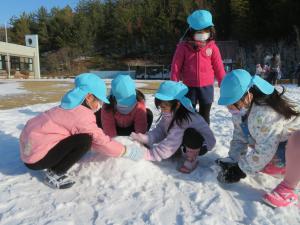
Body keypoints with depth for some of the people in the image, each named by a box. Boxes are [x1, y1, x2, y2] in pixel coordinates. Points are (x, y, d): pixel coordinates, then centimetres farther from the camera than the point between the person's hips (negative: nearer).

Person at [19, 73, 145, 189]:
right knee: (84, 140, -20)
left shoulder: (73, 108, 9)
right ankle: (54, 174, -5)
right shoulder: (82, 115, -20)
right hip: (36, 156, -9)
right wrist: (126, 151, -6)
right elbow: (100, 141, -16)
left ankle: (53, 167, 10)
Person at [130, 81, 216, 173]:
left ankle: (191, 160, -12)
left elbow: (168, 147, -37)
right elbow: (160, 130, -14)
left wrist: (144, 154, -34)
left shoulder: (184, 120, -37)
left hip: (203, 144, -7)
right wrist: (144, 138, -32)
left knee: (190, 133, -37)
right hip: (188, 140, 8)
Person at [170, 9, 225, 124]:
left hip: (207, 86, 2)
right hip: (189, 87, -1)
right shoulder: (183, 46, -5)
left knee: (205, 115, 13)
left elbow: (218, 67, 4)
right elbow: (176, 66, -4)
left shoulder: (212, 46, 1)